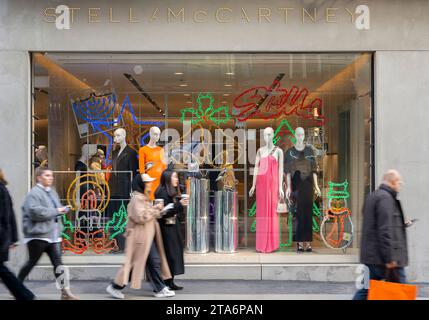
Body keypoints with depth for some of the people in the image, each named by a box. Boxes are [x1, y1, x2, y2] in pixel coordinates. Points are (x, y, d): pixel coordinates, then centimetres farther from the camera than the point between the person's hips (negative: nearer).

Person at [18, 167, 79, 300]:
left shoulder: (52, 192, 15)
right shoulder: (34, 193, -12)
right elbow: (34, 211, -26)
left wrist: (62, 209, 4)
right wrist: (55, 211, -19)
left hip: (53, 234, 7)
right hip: (38, 235, -7)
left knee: (58, 262, 1)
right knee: (31, 263, 6)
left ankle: (65, 291, -1)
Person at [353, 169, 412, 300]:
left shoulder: (372, 196, 16)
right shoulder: (386, 198, -15)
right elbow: (385, 230, -22)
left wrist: (401, 224, 26)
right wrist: (389, 258, -23)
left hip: (370, 255, 9)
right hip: (383, 255, -9)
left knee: (366, 288, 9)